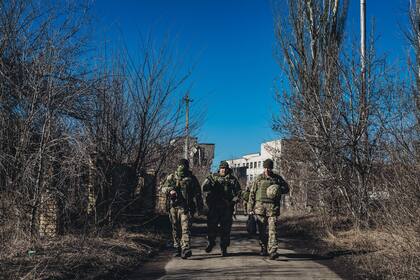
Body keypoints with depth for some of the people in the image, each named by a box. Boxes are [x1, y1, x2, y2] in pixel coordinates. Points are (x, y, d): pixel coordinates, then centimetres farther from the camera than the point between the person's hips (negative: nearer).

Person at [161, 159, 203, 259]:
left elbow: (197, 194, 8)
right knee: (176, 230, 10)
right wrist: (170, 191, -17)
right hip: (173, 207, 3)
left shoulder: (192, 178, 5)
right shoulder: (171, 177, 10)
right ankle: (177, 249, 21)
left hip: (185, 207, -3)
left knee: (185, 228, -14)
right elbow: (163, 188, 5)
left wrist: (200, 207, 6)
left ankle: (185, 249, -21)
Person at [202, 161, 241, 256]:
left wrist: (233, 201, -2)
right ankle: (211, 242, 25)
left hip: (227, 207, 1)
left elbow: (238, 191, 10)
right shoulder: (213, 177, 7)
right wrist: (209, 198, -9)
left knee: (226, 228, 2)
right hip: (214, 206, 0)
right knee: (211, 225, 1)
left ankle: (224, 248, 11)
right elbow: (204, 187, -1)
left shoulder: (232, 179, 9)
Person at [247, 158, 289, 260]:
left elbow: (286, 188, 16)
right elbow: (252, 194, 7)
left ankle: (273, 251, -13)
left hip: (273, 207, -1)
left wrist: (279, 190, -7)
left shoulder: (277, 178, 8)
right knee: (261, 230, 7)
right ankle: (264, 249, 21)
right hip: (260, 206, 1)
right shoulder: (259, 179, 7)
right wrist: (250, 208, 2)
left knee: (273, 229, -10)